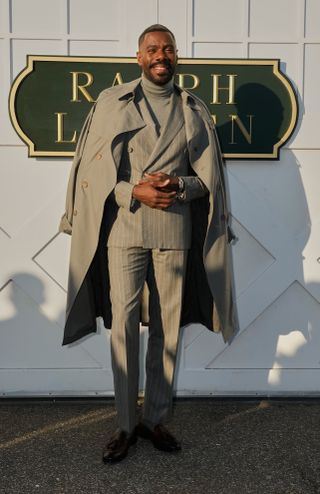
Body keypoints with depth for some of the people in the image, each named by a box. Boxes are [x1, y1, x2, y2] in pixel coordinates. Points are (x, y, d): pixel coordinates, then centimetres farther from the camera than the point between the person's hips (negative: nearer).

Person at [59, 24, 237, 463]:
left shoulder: (194, 111, 10)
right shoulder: (112, 103, 6)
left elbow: (209, 179, 9)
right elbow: (96, 171, 1)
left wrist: (180, 186, -12)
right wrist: (135, 192, -15)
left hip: (175, 232, 2)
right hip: (124, 228, -1)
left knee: (167, 328, 6)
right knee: (123, 326, -2)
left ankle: (156, 419, 22)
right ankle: (126, 424, 14)